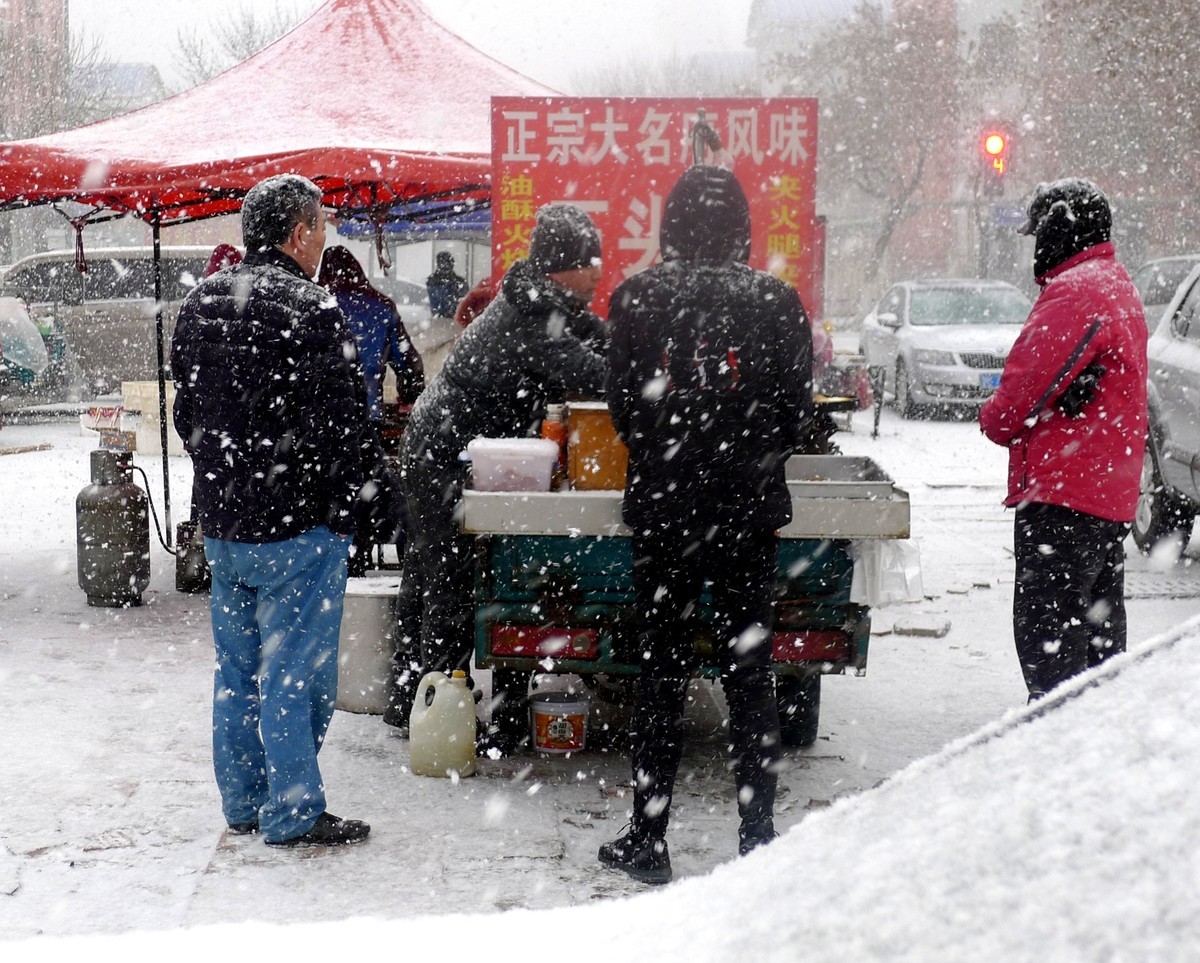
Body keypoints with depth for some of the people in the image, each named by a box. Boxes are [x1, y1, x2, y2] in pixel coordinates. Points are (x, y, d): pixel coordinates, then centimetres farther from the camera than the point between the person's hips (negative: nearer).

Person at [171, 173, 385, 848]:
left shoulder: (201, 304, 9)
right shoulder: (310, 310, -17)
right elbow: (340, 425, -17)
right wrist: (342, 511, -6)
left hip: (221, 523, 8)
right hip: (298, 527, -8)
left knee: (238, 668, 16)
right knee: (295, 673, 1)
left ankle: (244, 804, 26)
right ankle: (294, 814, 7)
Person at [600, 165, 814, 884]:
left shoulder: (637, 298, -5)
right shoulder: (776, 301, -4)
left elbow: (623, 404, 1)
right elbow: (799, 411, 1)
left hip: (663, 506, 0)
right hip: (751, 508, 0)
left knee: (662, 670, 7)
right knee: (751, 670, 7)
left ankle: (649, 839, 11)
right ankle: (758, 838, 12)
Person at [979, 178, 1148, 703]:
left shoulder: (1074, 291, -15)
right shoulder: (1119, 287, 19)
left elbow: (1028, 385, -18)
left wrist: (995, 419, 2)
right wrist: (1008, 417, 10)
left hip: (1061, 495, -11)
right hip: (1112, 489, 11)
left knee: (1045, 627, -8)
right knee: (1098, 628, 16)